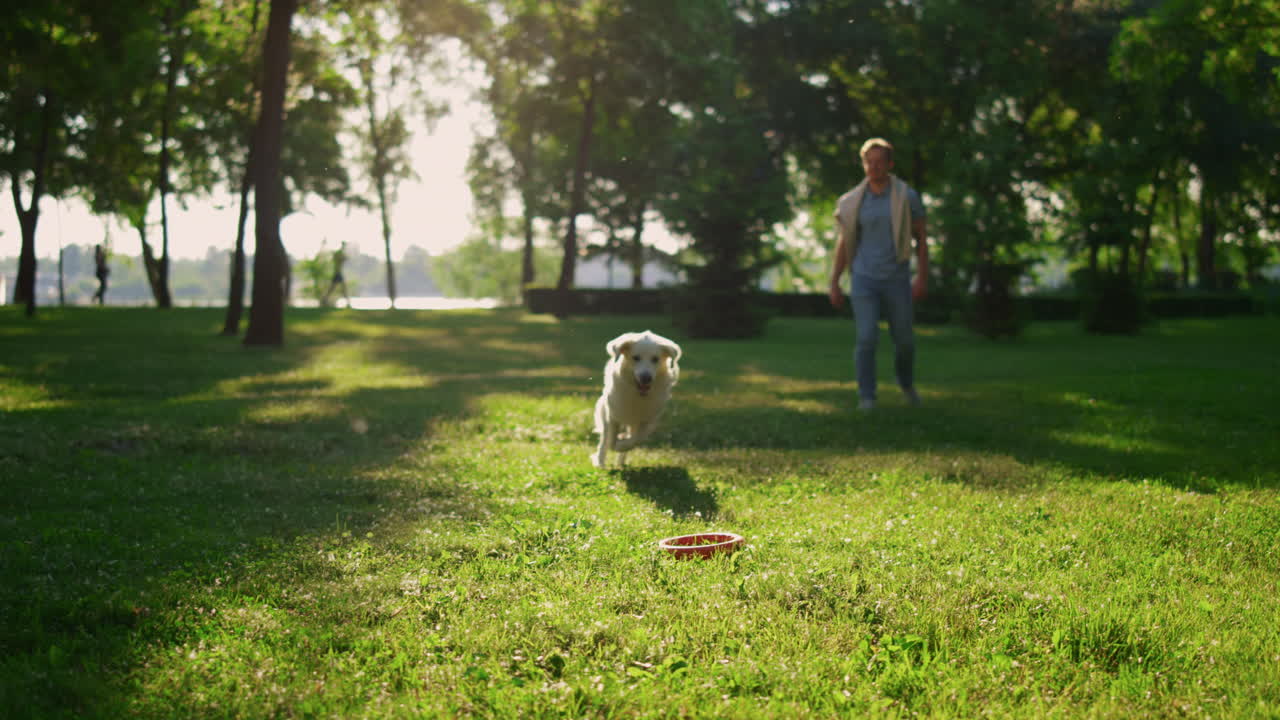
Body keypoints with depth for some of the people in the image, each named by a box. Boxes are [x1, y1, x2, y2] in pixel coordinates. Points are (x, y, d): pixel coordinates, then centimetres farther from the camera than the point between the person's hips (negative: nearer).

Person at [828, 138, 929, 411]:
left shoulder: (907, 197, -4)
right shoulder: (853, 201, 1)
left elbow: (921, 239, 1)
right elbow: (843, 244, 8)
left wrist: (923, 279, -8)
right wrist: (834, 285, 5)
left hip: (896, 279, 0)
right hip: (863, 279, 0)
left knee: (904, 339, 9)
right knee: (866, 338, -13)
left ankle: (906, 382, 40)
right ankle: (866, 397, -3)